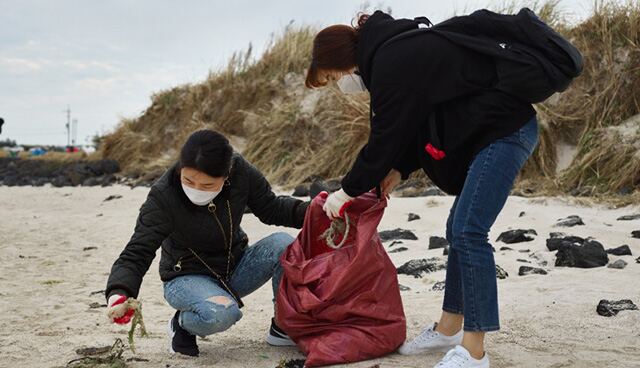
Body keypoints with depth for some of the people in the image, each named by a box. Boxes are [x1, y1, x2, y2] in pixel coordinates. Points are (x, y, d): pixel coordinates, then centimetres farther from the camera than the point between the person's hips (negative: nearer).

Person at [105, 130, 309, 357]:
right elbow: (137, 253, -25)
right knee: (219, 314, -38)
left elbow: (271, 208, -2)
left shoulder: (240, 172, -17)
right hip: (187, 276, -4)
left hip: (235, 267, 4)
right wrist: (119, 293, -43)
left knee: (283, 244, -25)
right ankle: (182, 325, 0)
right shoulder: (163, 196, -25)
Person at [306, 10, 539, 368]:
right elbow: (415, 125, 17)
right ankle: (449, 329, 24)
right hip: (489, 132, 11)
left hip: (505, 130, -11)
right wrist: (398, 170, 5)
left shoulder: (391, 62, -19)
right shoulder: (397, 50, 12)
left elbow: (386, 136, -15)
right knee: (460, 228, 13)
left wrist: (348, 191, -3)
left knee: (468, 231, -13)